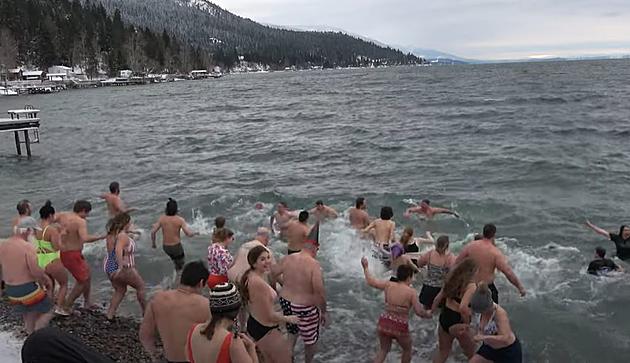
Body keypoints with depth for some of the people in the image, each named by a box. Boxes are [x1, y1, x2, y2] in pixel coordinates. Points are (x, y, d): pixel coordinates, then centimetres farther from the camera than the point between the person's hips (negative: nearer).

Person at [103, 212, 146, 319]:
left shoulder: (110, 234, 3)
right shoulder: (123, 236, -23)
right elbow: (118, 250, -38)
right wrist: (121, 266, -43)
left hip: (109, 267, 8)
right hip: (124, 268, -8)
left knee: (119, 290, 24)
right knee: (140, 286, 14)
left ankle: (109, 315, 18)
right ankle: (145, 312, 25)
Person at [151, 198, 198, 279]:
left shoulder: (161, 218, -9)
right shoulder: (180, 220, -18)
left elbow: (153, 231, -7)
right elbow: (189, 234, -20)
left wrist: (153, 242, 9)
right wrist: (195, 233, 1)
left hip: (165, 246, 4)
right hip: (176, 246, -4)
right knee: (181, 266, 18)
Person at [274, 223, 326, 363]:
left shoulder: (287, 259, -6)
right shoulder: (314, 265, -23)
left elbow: (271, 274, 7)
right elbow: (319, 292, -25)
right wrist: (323, 312, -12)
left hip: (286, 303, 6)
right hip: (305, 308, -6)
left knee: (292, 333, 30)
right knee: (311, 340, 18)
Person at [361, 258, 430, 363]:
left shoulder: (388, 285, 0)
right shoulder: (411, 292, -9)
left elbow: (370, 281, 6)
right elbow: (419, 312, -10)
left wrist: (366, 267, 20)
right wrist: (429, 315, 10)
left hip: (384, 323, 4)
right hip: (400, 327, -4)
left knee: (384, 349, 27)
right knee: (407, 350, 26)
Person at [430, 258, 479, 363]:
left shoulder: (452, 280, 4)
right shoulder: (471, 286, -18)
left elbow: (438, 299, 9)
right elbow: (463, 308, -30)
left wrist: (431, 311, 20)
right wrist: (467, 322, -15)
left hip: (444, 317, 7)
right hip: (457, 322, -7)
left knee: (442, 352, 21)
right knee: (471, 353, 18)